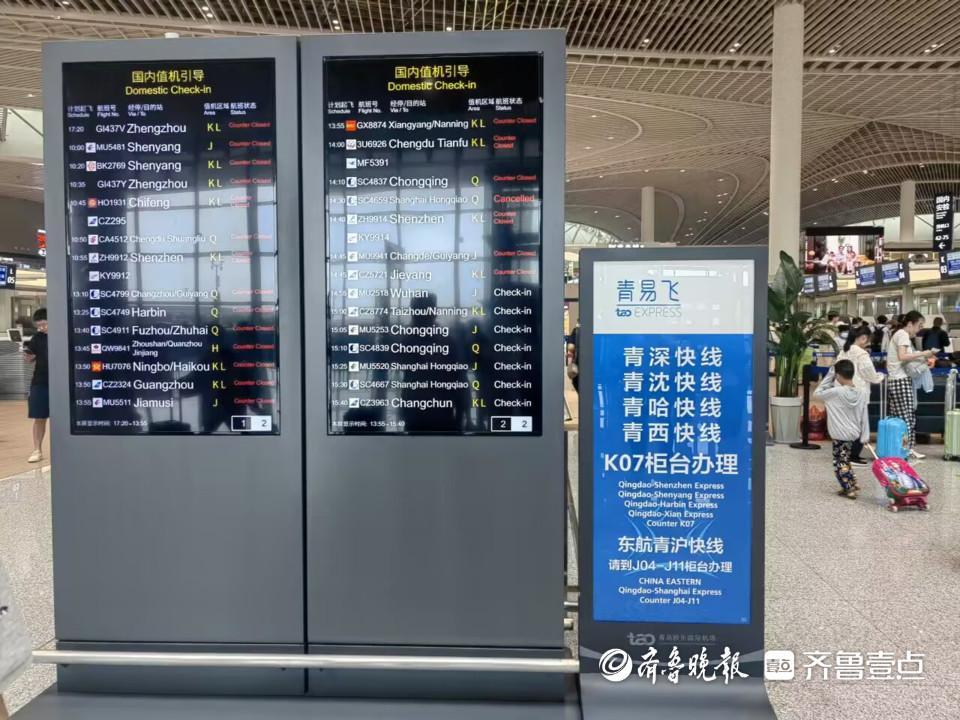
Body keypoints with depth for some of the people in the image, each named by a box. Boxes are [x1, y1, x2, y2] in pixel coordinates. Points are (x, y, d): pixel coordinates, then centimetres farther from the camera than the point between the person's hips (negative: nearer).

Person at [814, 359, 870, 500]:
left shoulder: (836, 392, -19)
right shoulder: (862, 393, -3)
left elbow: (817, 394, -4)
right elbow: (864, 417, 2)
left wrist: (829, 377, -4)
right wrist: (865, 436, 10)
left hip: (840, 435, -6)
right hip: (853, 433, 6)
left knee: (839, 463, 4)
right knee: (844, 460, 22)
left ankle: (849, 489, 1)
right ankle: (852, 484, 26)